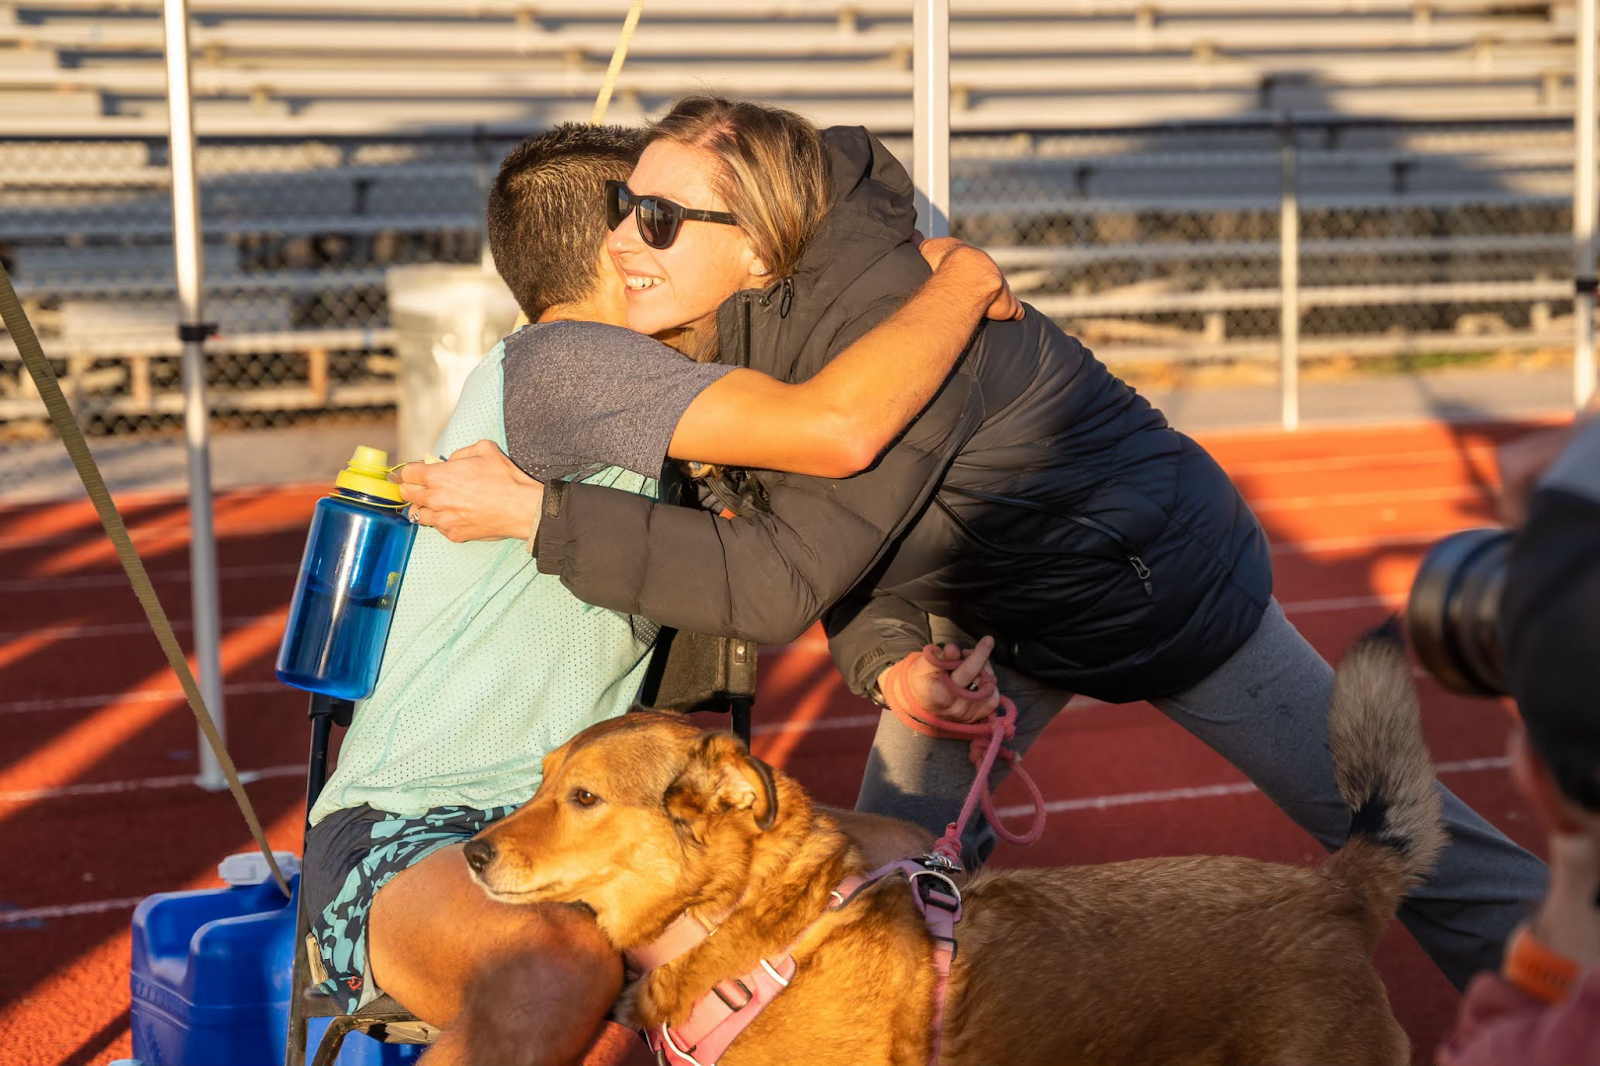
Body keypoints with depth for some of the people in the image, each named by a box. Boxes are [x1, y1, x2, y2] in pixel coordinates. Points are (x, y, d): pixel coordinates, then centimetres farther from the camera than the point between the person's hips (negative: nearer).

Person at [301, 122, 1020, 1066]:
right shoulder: (557, 359, -12)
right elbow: (834, 430, -24)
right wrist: (966, 279, -9)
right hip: (412, 846, -9)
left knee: (901, 861, -7)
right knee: (561, 965, -41)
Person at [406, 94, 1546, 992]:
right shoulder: (749, 327, -12)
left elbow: (783, 577, -40)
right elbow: (848, 543, -6)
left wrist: (541, 509, -40)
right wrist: (891, 656, -27)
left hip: (1171, 591, -7)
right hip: (991, 605, 7)